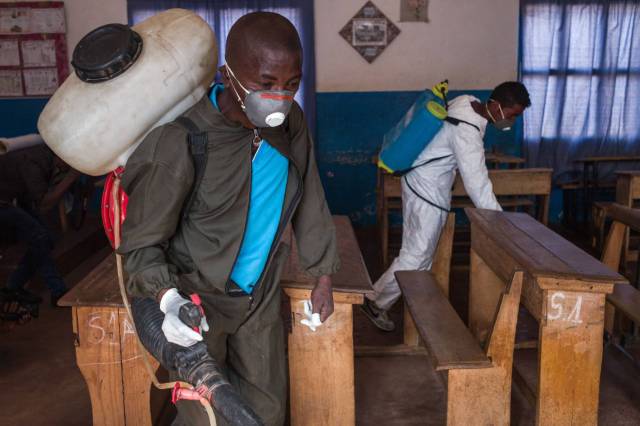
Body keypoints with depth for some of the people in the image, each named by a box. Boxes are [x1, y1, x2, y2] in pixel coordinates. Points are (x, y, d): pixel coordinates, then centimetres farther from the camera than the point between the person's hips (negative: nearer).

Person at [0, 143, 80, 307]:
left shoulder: (49, 152, -10)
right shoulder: (33, 162, -34)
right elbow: (44, 204, -34)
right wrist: (71, 176, -38)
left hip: (16, 199, 9)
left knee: (43, 242, 4)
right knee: (39, 239, -16)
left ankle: (14, 286, 18)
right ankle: (59, 292, -9)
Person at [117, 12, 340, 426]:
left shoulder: (291, 122, -9)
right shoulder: (180, 141, -27)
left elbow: (309, 200, 4)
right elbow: (142, 240, -18)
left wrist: (324, 276, 8)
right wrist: (168, 297, -36)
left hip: (261, 293, 5)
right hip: (197, 297, -5)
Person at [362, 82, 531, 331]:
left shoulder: (468, 103, -3)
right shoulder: (467, 132, -31)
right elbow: (478, 186, -31)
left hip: (421, 182, 10)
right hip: (427, 192, -10)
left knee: (423, 250, 18)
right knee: (417, 254, -1)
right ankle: (376, 303, 11)